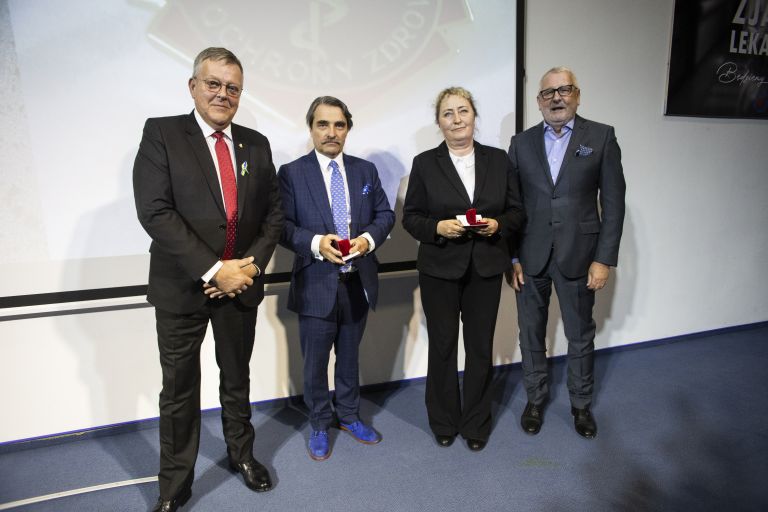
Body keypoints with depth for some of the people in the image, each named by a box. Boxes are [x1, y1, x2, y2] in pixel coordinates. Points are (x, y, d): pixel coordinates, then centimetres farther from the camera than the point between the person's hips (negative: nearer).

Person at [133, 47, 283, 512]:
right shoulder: (161, 133, -5)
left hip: (241, 282, 3)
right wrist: (214, 270, -21)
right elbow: (154, 211, -16)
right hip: (182, 286, -3)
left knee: (237, 378, 20)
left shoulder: (256, 143, 6)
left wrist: (252, 264, -10)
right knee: (179, 390, 10)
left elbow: (274, 212, 6)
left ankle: (242, 454, 42)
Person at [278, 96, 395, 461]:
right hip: (316, 284, -3)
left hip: (359, 281, 3)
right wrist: (317, 243, -25)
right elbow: (282, 226, -8)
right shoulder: (291, 173, -4)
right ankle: (319, 426, 34)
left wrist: (368, 238, -14)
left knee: (350, 356, 20)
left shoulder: (366, 170, 7)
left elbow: (385, 214, 6)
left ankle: (349, 416, 42)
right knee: (315, 362, 11)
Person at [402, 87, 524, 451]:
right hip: (440, 270, -1)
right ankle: (444, 423, 31)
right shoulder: (425, 164, -1)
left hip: (486, 269, 2)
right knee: (442, 347, 10)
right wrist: (438, 227, -18)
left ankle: (476, 424, 31)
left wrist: (498, 225, -12)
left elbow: (516, 211, 8)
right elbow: (410, 217, 0)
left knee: (480, 348, 10)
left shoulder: (498, 160, 5)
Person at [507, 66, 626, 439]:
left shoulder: (601, 137, 0)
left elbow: (613, 202, -3)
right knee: (531, 334, 13)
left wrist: (604, 259, -8)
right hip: (531, 256, 2)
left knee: (581, 336, 13)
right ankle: (535, 399, 34)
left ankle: (581, 404, 35)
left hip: (578, 255, -1)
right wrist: (511, 257, -2)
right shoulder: (522, 142, 5)